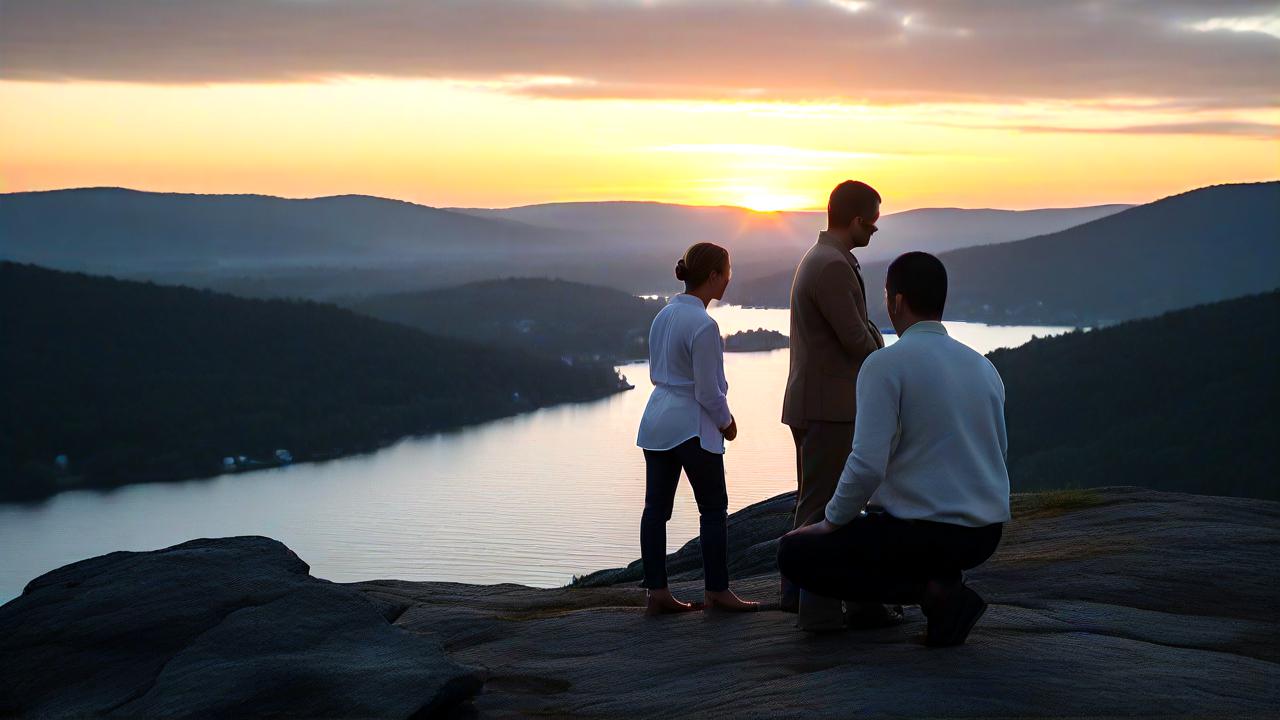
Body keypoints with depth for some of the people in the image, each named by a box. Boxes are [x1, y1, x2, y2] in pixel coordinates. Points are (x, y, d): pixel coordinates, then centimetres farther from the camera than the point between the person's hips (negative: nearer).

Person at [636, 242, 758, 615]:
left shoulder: (664, 315, 7)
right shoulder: (703, 325, -19)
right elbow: (708, 392, -17)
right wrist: (726, 422, 1)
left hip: (656, 421, 8)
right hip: (692, 426, -8)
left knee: (656, 507, 7)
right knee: (713, 508, 5)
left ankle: (656, 593, 12)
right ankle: (717, 591, 11)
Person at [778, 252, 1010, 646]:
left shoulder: (885, 364, -13)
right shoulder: (983, 366, 8)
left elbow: (868, 465, -21)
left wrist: (831, 522, -5)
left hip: (922, 531, -8)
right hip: (986, 534, 8)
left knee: (793, 553, 6)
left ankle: (930, 590, -8)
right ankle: (944, 584, 6)